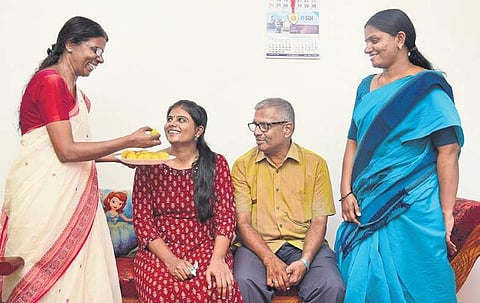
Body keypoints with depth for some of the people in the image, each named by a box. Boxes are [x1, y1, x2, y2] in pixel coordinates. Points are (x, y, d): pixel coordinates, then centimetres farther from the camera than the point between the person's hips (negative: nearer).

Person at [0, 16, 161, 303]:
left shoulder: (76, 92, 16)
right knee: (47, 273, 1)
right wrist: (129, 141, -14)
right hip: (44, 191, -9)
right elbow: (66, 151, -17)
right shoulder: (49, 81, -11)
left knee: (79, 271, 10)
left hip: (71, 191, 9)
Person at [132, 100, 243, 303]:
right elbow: (142, 220, 0)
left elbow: (225, 217, -1)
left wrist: (217, 259, -17)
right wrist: (170, 260, -13)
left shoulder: (217, 164, 5)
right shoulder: (149, 165, 4)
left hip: (206, 248, 0)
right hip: (159, 252, 0)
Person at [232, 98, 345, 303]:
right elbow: (242, 221, -1)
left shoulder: (315, 164, 6)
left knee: (331, 286, -26)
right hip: (258, 246, 0)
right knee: (244, 283, -31)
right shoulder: (243, 166, 6)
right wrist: (270, 260, -16)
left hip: (305, 245, 1)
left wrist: (304, 262, -15)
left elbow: (319, 221, 1)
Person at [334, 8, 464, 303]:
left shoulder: (428, 88, -7)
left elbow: (448, 151, -12)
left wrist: (446, 214, -16)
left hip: (413, 210, -5)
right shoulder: (366, 87, 11)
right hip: (366, 206, 6)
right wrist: (347, 193, 1)